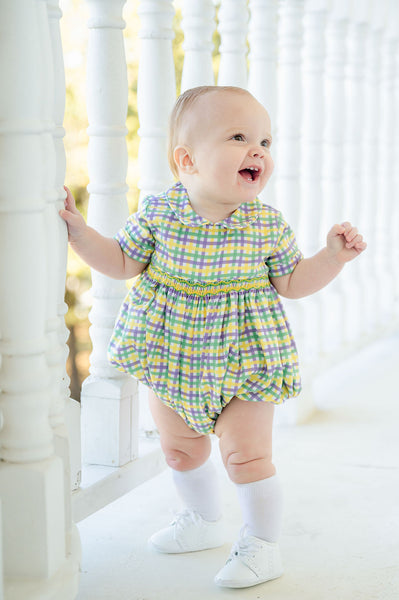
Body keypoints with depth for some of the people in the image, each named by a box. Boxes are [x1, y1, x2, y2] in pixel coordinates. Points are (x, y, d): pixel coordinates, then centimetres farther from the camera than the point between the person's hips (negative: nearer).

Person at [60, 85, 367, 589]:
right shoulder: (158, 212, -11)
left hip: (244, 358, -3)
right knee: (178, 448, 18)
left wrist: (333, 256, -14)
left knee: (246, 453, -2)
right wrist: (77, 231, -10)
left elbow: (293, 283, 0)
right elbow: (122, 263, 0)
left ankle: (262, 544, 19)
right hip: (173, 355, 3)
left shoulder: (268, 226, -11)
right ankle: (205, 520, 44)